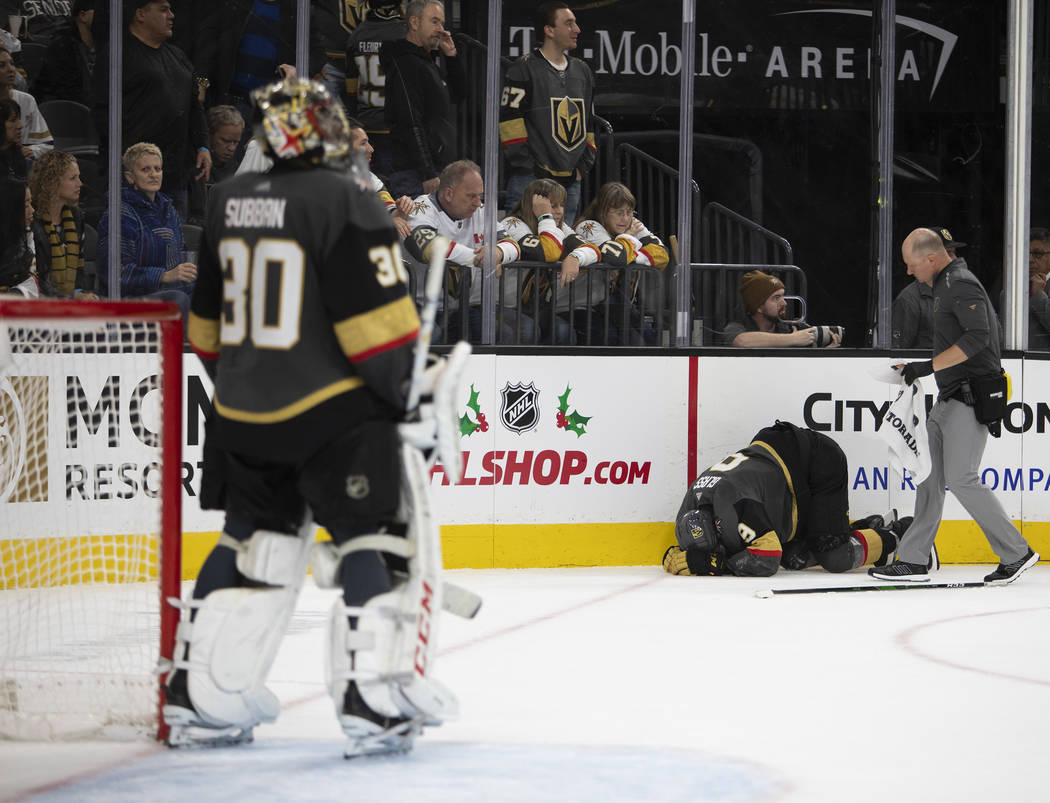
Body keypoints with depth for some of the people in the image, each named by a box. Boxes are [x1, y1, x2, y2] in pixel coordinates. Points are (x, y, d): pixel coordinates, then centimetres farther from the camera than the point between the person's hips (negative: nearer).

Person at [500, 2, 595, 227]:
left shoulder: (582, 71, 17)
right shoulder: (524, 69, -3)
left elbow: (589, 121, 24)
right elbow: (510, 120, -7)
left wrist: (584, 164, 12)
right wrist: (525, 165, -12)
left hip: (570, 181, 6)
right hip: (530, 180, -6)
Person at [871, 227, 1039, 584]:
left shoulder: (961, 284, -15)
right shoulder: (944, 285, 17)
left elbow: (978, 337, -27)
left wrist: (929, 366, -26)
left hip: (972, 399, -10)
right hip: (949, 399, 11)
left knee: (961, 479, -12)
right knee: (929, 475, 8)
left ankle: (1017, 553, -3)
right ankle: (911, 561, 9)